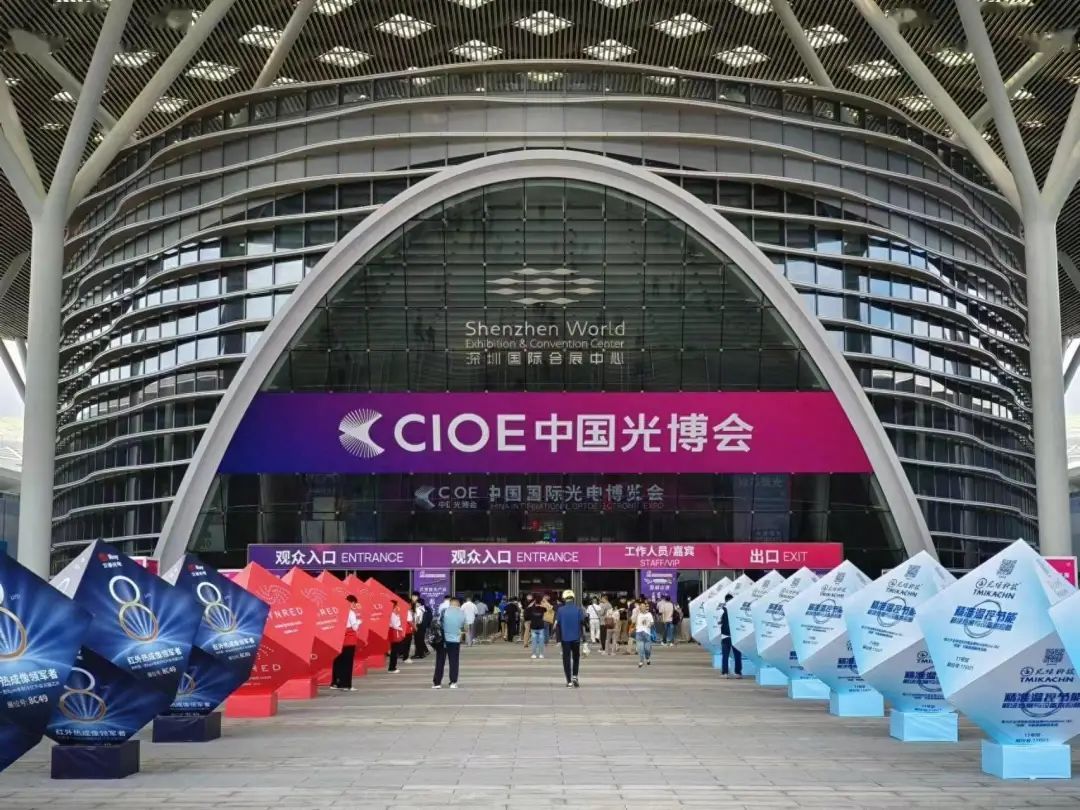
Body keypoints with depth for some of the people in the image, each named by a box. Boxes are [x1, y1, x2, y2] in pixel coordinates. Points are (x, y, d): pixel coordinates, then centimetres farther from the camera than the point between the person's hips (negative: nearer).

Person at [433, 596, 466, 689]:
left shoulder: (444, 611, -7)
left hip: (443, 639, -1)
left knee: (440, 662, 6)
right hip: (455, 640, 1)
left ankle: (437, 682, 6)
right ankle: (453, 682, 6)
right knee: (454, 662, 8)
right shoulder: (462, 613, 0)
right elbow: (463, 626, 10)